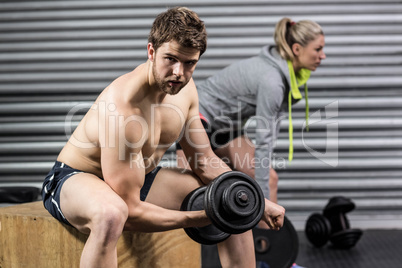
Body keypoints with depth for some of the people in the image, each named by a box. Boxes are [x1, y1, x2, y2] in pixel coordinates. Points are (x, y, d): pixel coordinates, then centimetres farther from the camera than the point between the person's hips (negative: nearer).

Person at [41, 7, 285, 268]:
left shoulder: (185, 89, -9)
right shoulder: (122, 109, -34)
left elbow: (205, 161, 2)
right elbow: (130, 212, -31)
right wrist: (199, 218, -26)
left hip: (139, 179, 8)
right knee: (111, 214, -45)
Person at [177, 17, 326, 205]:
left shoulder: (291, 75, -4)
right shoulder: (271, 80, -31)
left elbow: (273, 126, 1)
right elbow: (264, 140, -30)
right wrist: (262, 197, -25)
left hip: (227, 125, 9)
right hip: (202, 117, -9)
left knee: (270, 178, 0)